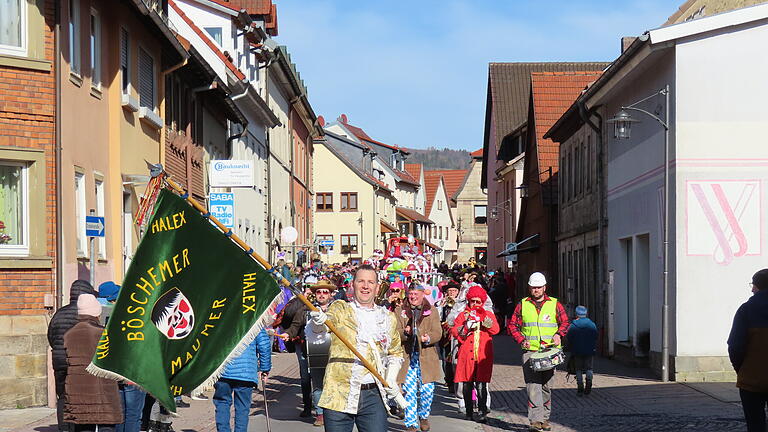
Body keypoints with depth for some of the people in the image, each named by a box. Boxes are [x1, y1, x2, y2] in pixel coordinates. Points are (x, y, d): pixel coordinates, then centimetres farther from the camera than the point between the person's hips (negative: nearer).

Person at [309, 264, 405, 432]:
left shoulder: (389, 318, 16)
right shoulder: (339, 309, 7)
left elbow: (396, 354, 29)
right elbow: (320, 327, -15)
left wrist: (391, 378, 11)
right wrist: (318, 320, -39)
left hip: (373, 395, 2)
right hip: (338, 395, -2)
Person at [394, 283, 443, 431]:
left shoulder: (432, 311, 9)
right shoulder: (399, 311, 10)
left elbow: (438, 332, 1)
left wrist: (429, 338, -21)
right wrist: (404, 333, -22)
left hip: (426, 356, 0)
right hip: (407, 357, 0)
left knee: (427, 389, -1)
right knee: (409, 391, -2)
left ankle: (423, 415, 25)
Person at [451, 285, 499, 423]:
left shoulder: (488, 314, 14)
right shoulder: (463, 315, 13)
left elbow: (495, 329, -3)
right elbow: (454, 331, 2)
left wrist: (484, 320, -16)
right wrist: (466, 327, -16)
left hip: (483, 356, -1)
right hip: (466, 355, 1)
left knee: (481, 385, -11)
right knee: (467, 385, 4)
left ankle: (483, 412, -12)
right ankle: (469, 412, 13)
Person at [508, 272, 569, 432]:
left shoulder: (555, 304, 9)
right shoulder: (522, 305, 8)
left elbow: (565, 322, 10)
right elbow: (512, 325, 11)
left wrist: (558, 334, -9)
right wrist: (521, 340, -4)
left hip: (550, 351, 1)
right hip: (530, 351, -1)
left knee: (547, 386, 7)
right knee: (533, 385, -13)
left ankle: (545, 418, 18)